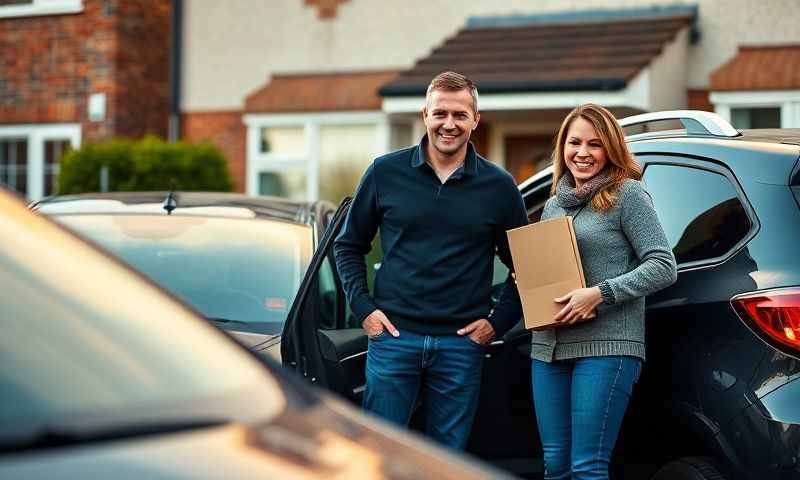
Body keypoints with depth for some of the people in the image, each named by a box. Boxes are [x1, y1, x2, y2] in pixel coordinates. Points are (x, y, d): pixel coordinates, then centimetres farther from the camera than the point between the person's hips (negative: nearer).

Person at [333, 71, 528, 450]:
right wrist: (363, 307, 0)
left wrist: (498, 322, 1)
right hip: (393, 336, 0)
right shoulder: (386, 172, 3)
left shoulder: (499, 186, 4)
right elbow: (348, 246, 11)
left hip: (461, 344, 1)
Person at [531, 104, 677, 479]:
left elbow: (663, 266, -9)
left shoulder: (627, 194, -2)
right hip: (549, 348, 7)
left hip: (606, 347, -7)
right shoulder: (554, 203, 19)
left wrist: (601, 293, -18)